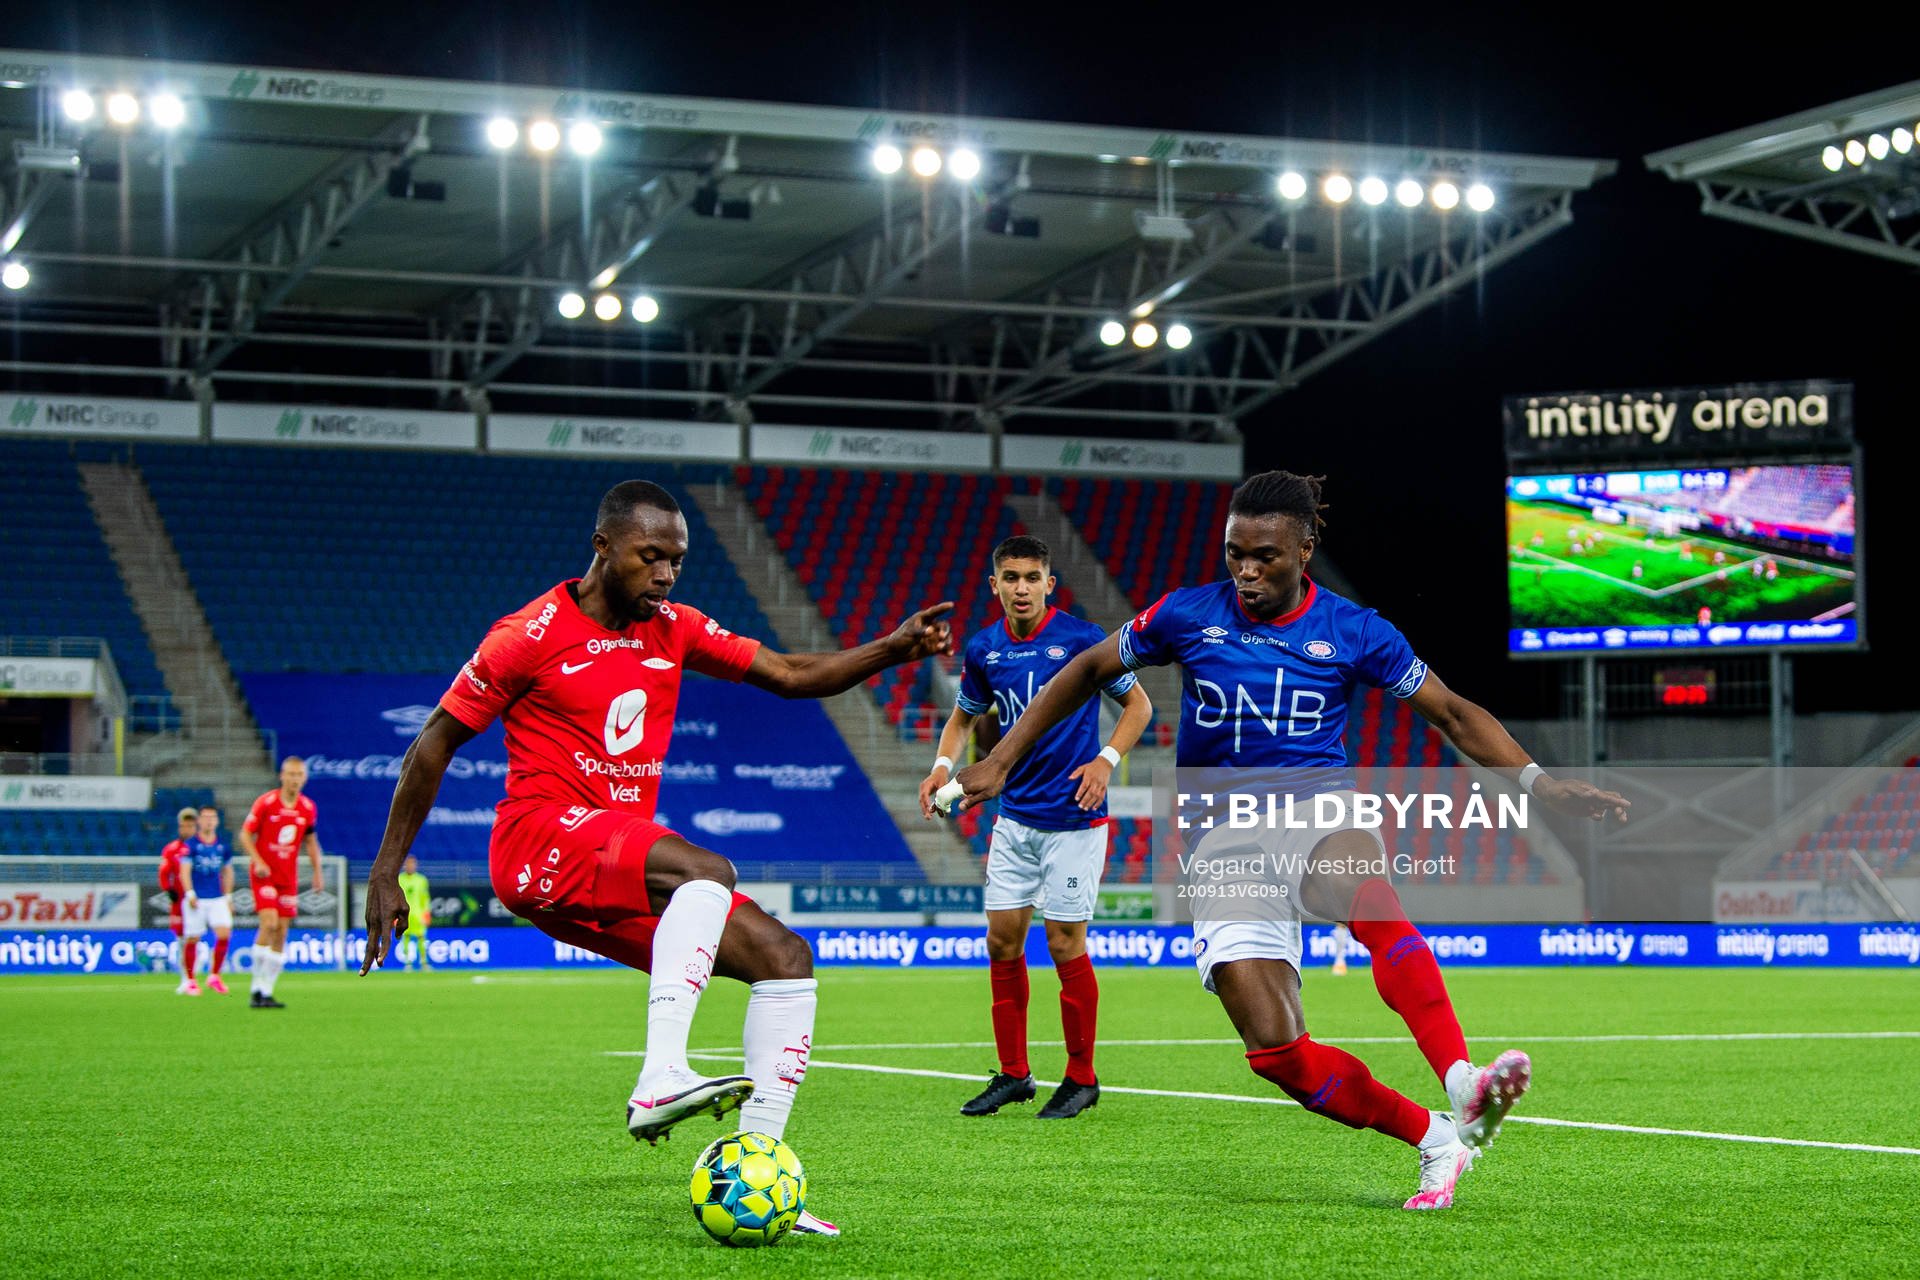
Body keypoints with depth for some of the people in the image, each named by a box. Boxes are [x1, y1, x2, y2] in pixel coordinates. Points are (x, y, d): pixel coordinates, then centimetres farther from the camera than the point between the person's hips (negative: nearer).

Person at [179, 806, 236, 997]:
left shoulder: (223, 846, 10)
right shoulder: (190, 845, -3)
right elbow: (184, 872, -8)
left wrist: (228, 897, 19)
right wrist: (190, 894, -19)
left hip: (217, 898, 3)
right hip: (196, 900, -3)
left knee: (224, 934, -12)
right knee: (192, 939, -1)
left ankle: (214, 977, 4)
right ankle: (190, 981, 13)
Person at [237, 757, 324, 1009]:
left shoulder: (308, 808, 4)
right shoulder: (265, 803, -9)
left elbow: (310, 840, 17)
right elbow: (245, 834, -4)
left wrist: (318, 870, 9)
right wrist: (258, 862, -17)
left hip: (289, 877, 5)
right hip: (264, 874, -5)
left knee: (281, 932, 2)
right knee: (269, 922, -20)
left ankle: (267, 991, 7)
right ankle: (258, 986, -12)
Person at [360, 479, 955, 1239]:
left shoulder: (673, 630, 12)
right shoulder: (533, 635, -6)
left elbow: (790, 675, 12)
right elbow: (435, 743, 0)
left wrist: (891, 650, -5)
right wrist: (384, 872, -2)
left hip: (624, 875, 7)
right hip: (541, 840, -7)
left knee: (785, 959, -6)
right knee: (708, 871, -33)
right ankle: (660, 1081, -43)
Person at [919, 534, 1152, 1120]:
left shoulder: (1081, 638, -10)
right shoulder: (983, 650, 3)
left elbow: (1138, 704, 0)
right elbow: (963, 716, 20)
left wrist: (1106, 760, -14)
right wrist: (944, 764, 1)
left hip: (1073, 817, -5)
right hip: (1014, 817, 5)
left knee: (1065, 943, -4)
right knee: (1002, 940, 4)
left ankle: (1082, 1077, 10)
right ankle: (1013, 1073, 16)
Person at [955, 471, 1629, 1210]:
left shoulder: (1351, 631, 0)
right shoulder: (1188, 616, 1)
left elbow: (1452, 714, 6)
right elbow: (1088, 673, 14)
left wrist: (1539, 784, -6)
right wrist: (998, 763, 10)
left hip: (1319, 814, -1)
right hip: (1227, 841, 1)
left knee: (1372, 903, -40)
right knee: (1274, 1049, -18)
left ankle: (1464, 1087, -51)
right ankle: (1435, 1141, -5)